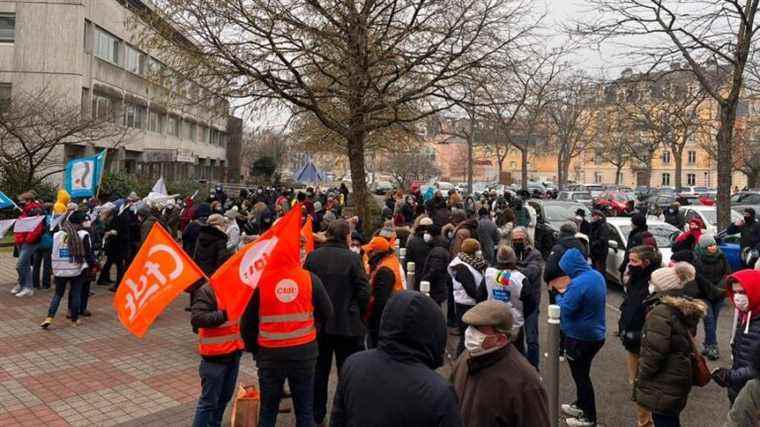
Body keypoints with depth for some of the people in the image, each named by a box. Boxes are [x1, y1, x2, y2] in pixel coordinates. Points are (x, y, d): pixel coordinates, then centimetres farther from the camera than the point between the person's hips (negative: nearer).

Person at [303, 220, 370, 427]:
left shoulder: (313, 256, -5)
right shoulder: (352, 258, -14)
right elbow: (364, 292, -13)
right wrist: (358, 316, 4)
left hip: (318, 323, 4)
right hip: (347, 324, -3)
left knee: (319, 370, 16)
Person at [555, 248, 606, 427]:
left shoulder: (578, 284, -28)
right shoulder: (598, 276, 1)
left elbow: (565, 309, -22)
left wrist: (560, 294, -4)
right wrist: (567, 292, 4)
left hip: (580, 338, -9)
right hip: (596, 334, 9)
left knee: (581, 376, 8)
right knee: (582, 373, 25)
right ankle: (581, 405, 42)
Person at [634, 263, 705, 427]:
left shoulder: (661, 313, -22)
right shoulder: (687, 310, 6)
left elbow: (653, 353, -23)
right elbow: (685, 345, 13)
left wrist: (641, 379, -11)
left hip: (662, 387, -9)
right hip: (679, 380, 9)